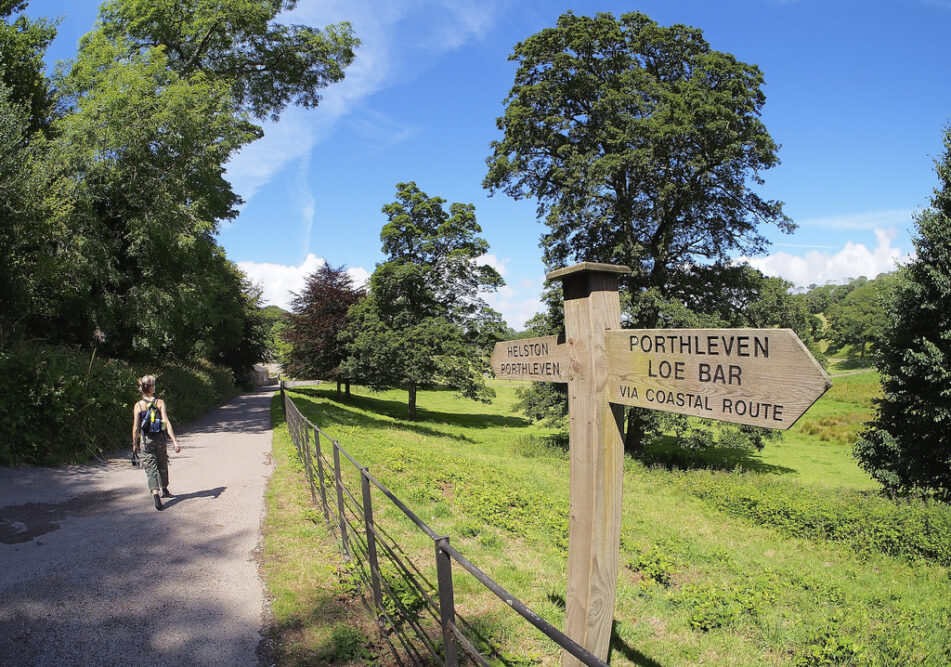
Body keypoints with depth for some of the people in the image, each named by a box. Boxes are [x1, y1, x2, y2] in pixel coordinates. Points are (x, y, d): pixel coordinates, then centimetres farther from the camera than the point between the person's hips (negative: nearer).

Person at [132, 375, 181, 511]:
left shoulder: (138, 405, -6)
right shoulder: (160, 402, -8)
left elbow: (136, 427, -6)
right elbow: (166, 423, -15)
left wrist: (135, 444, 7)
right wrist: (175, 441, -16)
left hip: (145, 440, 0)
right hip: (159, 439, 0)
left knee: (151, 469, 0)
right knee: (162, 466, 19)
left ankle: (155, 494, -18)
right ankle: (164, 491, 36)